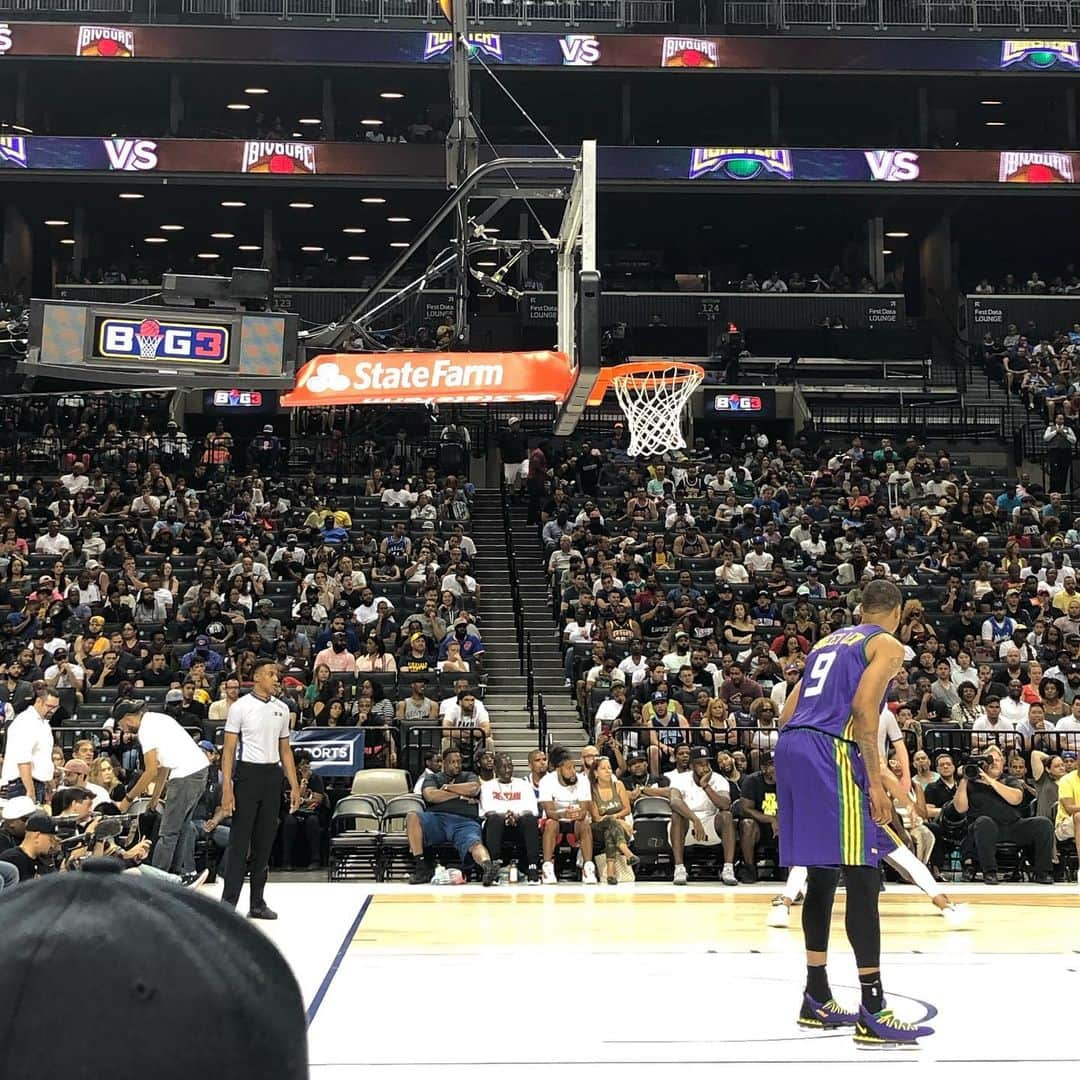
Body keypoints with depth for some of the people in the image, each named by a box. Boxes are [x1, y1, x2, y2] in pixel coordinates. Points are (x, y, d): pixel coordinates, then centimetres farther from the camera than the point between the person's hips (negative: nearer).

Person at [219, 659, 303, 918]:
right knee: (239, 842, -5)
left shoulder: (282, 709, 10)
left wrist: (295, 786, 10)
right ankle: (228, 903, -2)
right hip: (247, 773, -5)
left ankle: (257, 902, 15)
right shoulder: (240, 707, -5)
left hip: (273, 775, 5)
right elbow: (228, 749, -7)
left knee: (265, 843, 8)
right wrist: (226, 788, -15)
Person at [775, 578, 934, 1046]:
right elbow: (863, 706, -13)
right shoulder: (888, 645, 4)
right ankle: (873, 1015, -8)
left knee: (822, 878, 16)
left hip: (790, 746, 8)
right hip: (831, 751, -8)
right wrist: (875, 781, -13)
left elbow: (788, 712, 22)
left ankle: (817, 1000, 22)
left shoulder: (828, 641, 26)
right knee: (862, 880, -7)